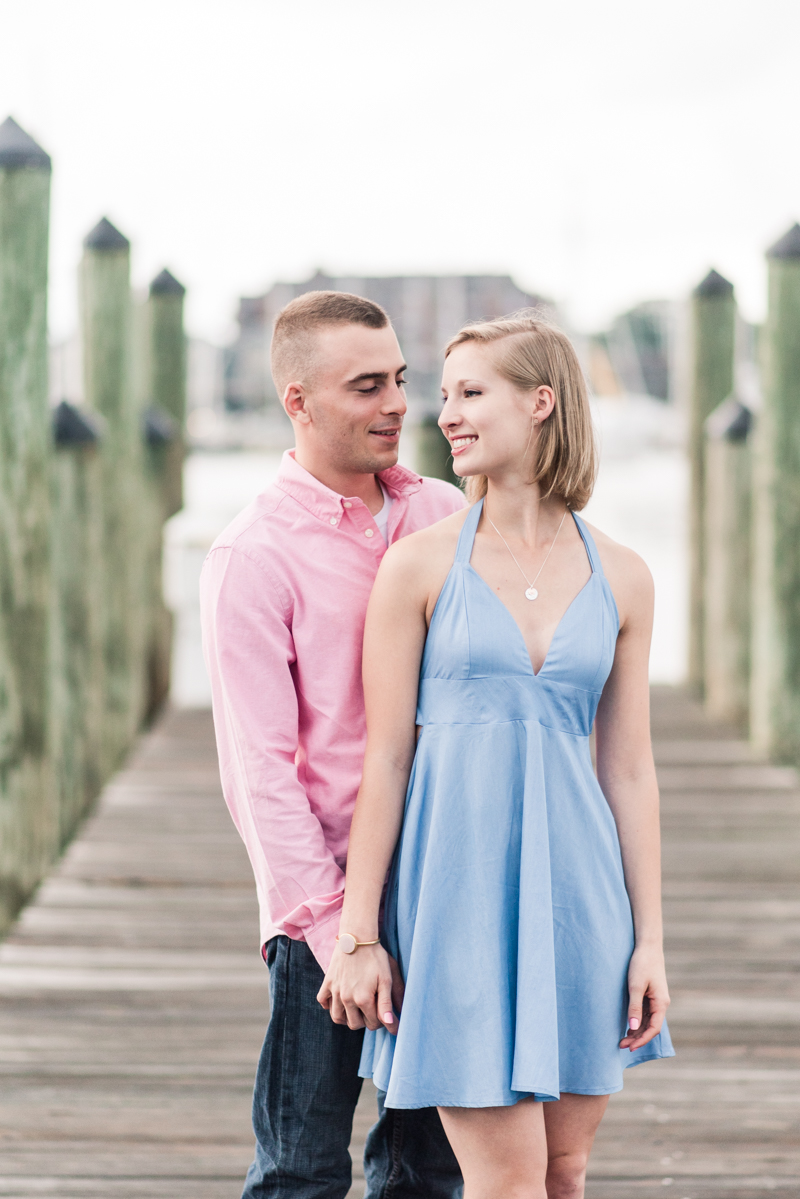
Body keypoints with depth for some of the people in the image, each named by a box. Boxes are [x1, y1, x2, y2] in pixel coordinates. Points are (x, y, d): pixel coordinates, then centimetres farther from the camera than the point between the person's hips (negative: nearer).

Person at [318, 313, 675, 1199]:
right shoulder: (419, 566, -2)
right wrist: (357, 934, -4)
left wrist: (649, 941, 5)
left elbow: (628, 770, 8)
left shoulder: (622, 579, 6)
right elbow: (384, 759, -2)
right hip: (458, 883, -3)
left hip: (574, 883, 3)